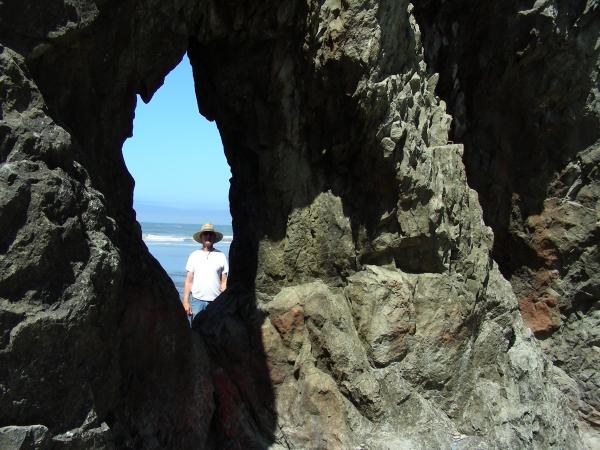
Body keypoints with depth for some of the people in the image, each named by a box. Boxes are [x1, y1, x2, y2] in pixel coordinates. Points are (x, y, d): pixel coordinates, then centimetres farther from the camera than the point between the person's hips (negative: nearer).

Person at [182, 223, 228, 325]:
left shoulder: (221, 256, 6)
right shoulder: (194, 255, 7)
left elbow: (224, 282, 7)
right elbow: (189, 280, 6)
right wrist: (185, 301, -2)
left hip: (215, 302, 0)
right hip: (196, 300, 0)